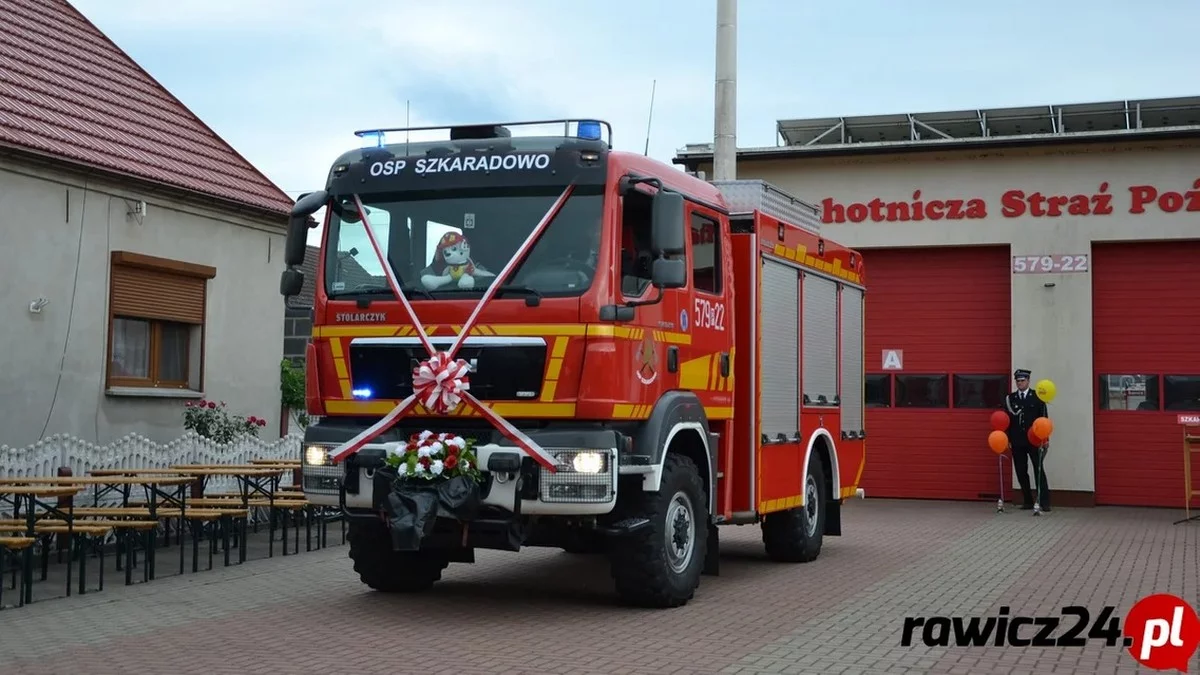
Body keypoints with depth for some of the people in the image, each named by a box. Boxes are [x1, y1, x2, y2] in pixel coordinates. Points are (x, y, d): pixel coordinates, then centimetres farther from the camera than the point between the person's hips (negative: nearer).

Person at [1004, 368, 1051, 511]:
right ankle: (1028, 501, 12)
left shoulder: (1037, 396, 2)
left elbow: (1044, 417, -1)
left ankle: (1044, 501, -4)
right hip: (1017, 441, 3)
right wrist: (1007, 439, 1)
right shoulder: (1010, 398, 8)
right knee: (1021, 472, 4)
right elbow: (1007, 419, 7)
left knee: (1039, 470, -5)